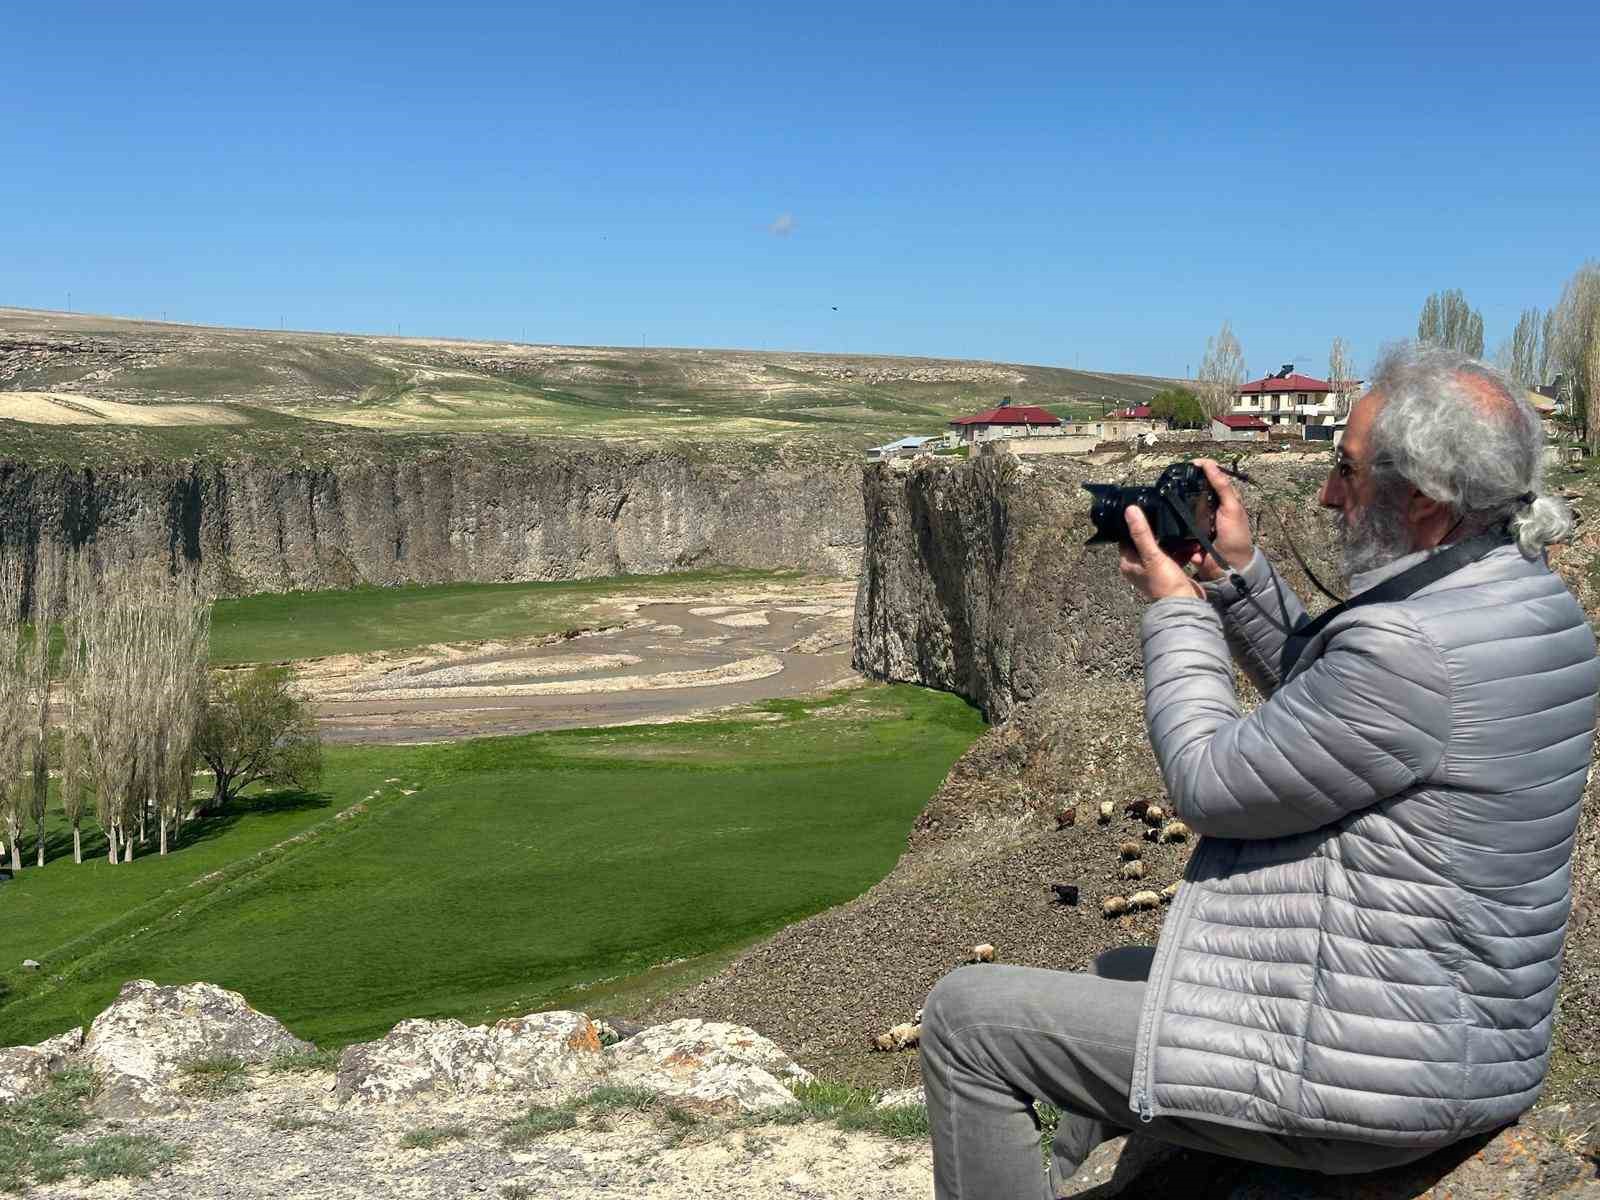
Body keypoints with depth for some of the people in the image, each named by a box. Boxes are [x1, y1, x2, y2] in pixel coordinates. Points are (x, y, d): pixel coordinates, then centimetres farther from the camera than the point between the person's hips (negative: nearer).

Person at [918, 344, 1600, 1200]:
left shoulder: (1411, 647, -29)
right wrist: (1237, 577, 5)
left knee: (967, 1018, -5)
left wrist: (1174, 609, -5)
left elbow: (1210, 786, -17)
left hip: (1359, 1075, -10)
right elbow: (1319, 700, 16)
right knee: (1115, 974, 30)